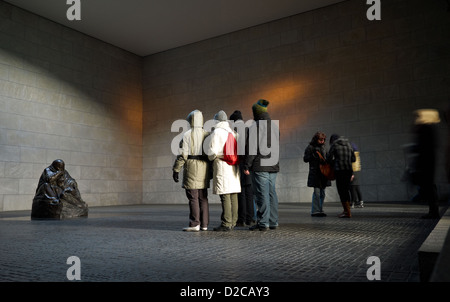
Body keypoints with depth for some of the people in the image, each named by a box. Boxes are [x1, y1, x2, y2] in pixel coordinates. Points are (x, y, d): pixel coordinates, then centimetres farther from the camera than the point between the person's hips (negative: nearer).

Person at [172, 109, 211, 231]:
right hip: (204, 167, 5)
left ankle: (194, 224, -4)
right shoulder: (207, 134, 10)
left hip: (191, 167, -5)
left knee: (193, 197, -3)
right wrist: (210, 170, 14)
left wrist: (176, 169, -5)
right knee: (203, 197, 10)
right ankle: (204, 224, 12)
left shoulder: (187, 135, -3)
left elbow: (182, 154, -10)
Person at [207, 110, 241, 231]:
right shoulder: (233, 133, 15)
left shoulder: (216, 132, -5)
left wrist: (211, 158, 10)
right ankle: (233, 222, 14)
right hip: (234, 166, 7)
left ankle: (226, 224, -6)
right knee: (233, 195, 9)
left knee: (225, 195, -7)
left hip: (222, 165, -7)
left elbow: (213, 151, -10)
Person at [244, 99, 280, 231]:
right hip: (273, 165, 7)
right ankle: (273, 222, 14)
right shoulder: (275, 126, 15)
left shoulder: (254, 126, -8)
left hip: (260, 166, -7)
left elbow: (251, 148, -13)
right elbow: (277, 146, 17)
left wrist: (246, 166, -10)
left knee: (261, 194, -4)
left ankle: (263, 223, -2)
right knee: (271, 193, 10)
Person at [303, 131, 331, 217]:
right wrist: (313, 155, -17)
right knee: (316, 192, -10)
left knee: (322, 193, 8)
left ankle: (320, 210, 17)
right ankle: (315, 211, -5)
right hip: (315, 173, -6)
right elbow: (305, 159, -5)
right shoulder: (310, 147, -3)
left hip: (323, 172, 6)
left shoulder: (323, 147, 15)